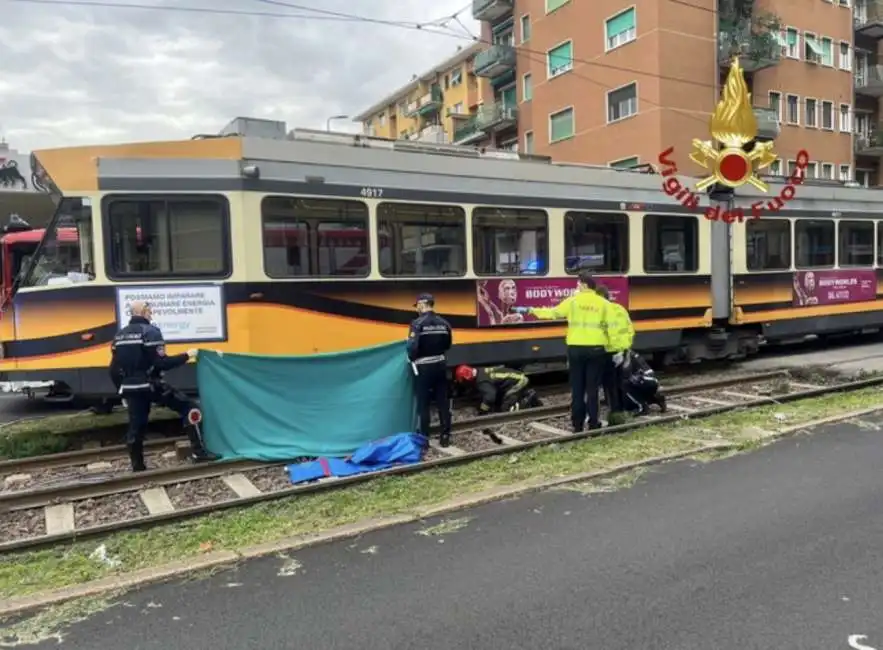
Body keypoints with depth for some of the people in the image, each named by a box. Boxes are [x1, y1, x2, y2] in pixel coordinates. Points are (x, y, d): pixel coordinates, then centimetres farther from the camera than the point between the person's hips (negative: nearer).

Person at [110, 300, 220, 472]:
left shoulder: (119, 335, 11)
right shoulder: (150, 331, -11)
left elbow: (114, 369, 12)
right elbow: (161, 363, -18)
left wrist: (122, 389, 22)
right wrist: (186, 356, -10)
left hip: (131, 389, 7)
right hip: (150, 386, -7)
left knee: (136, 427, 13)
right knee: (187, 407, 2)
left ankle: (138, 467, 19)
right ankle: (198, 451, -2)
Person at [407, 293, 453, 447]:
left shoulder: (418, 323, -15)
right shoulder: (444, 323, 2)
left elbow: (412, 347, -21)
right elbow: (447, 345, 10)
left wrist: (412, 358, -2)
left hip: (424, 367, -5)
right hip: (440, 365, 5)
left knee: (423, 404, 4)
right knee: (443, 402, 10)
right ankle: (445, 437, 16)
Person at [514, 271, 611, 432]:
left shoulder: (572, 301, -2)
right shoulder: (603, 303, 2)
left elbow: (553, 313, 2)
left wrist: (531, 310, 12)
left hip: (576, 349, 0)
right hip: (596, 349, 1)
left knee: (577, 388, 7)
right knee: (592, 387, 6)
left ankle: (577, 424, 10)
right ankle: (593, 423, 8)